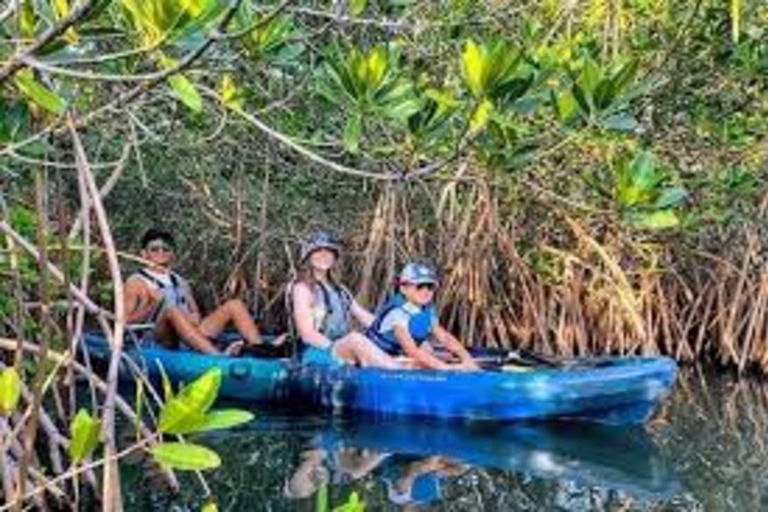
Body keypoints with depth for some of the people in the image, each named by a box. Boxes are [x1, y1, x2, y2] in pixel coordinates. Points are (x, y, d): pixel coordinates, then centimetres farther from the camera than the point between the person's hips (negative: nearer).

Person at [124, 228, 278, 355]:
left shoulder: (180, 282, 28)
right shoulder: (136, 282, 11)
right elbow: (126, 321, -1)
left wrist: (195, 317, 2)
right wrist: (153, 304, -13)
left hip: (194, 336, 6)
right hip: (161, 338, -6)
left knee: (234, 305, -6)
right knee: (171, 311, -38)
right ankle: (219, 356, -58)